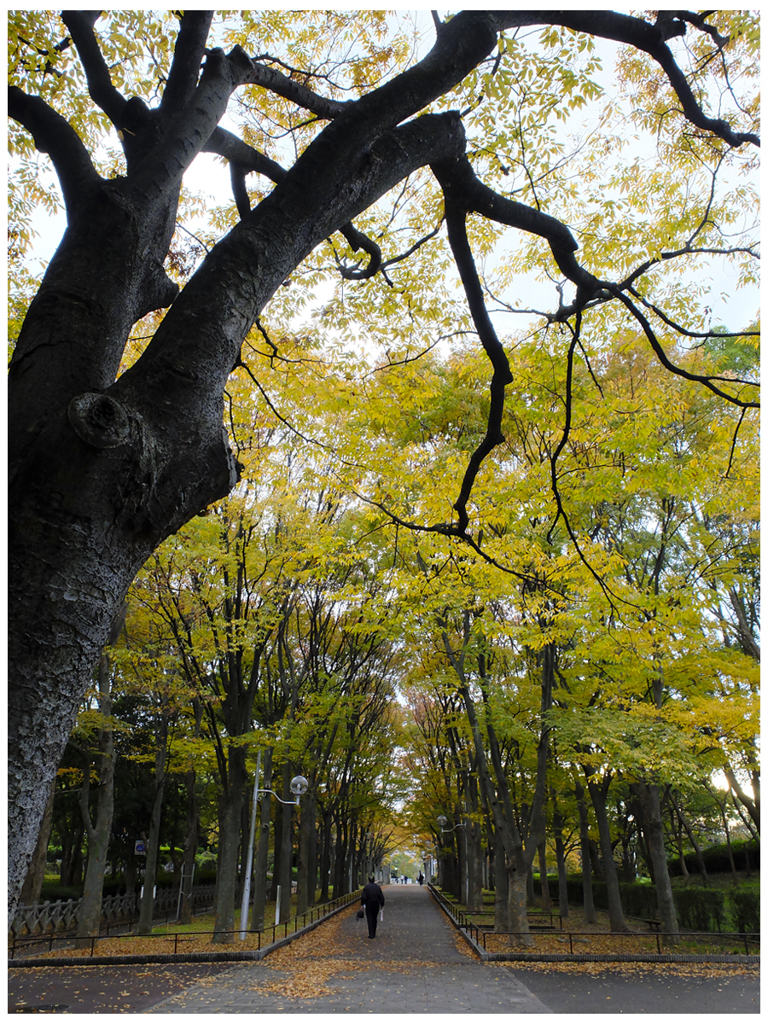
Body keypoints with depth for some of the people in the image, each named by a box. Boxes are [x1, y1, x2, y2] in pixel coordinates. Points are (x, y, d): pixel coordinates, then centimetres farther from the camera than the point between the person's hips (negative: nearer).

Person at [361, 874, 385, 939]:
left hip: (369, 905, -4)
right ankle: (374, 934, 23)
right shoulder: (378, 887, 2)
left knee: (370, 919, 1)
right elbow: (381, 897, 4)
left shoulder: (366, 887, -11)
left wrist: (362, 904, -4)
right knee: (374, 919, 17)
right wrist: (381, 905, 13)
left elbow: (364, 897, -16)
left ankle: (371, 934, -5)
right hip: (376, 905, 4)